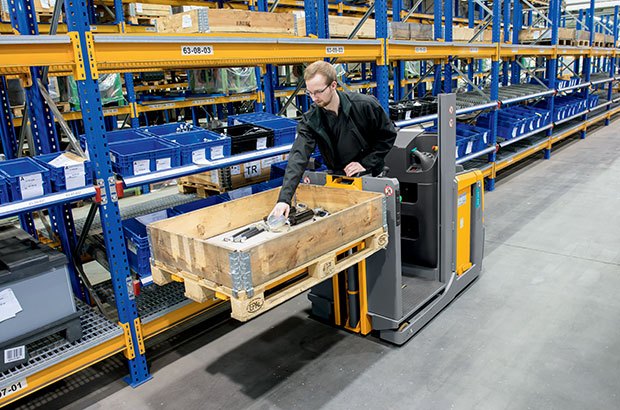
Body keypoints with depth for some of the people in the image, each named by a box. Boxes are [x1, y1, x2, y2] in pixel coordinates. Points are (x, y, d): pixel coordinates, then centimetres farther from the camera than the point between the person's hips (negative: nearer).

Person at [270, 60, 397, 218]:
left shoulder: (365, 105, -17)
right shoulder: (310, 120, -13)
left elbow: (388, 135, -5)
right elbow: (298, 157, -25)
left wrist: (366, 164, -15)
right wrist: (284, 198, -37)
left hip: (370, 176, -1)